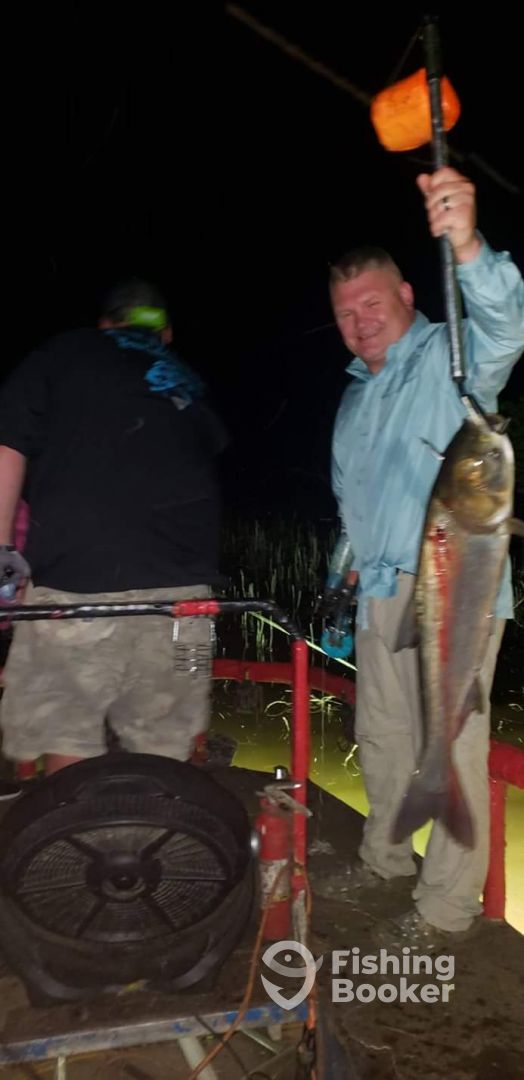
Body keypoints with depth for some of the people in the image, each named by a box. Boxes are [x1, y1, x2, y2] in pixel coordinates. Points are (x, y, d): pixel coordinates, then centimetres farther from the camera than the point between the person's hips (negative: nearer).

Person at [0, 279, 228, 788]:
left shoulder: (66, 352, 12)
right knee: (164, 750, 11)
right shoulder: (190, 385, 24)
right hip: (181, 583, 4)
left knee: (66, 737, 7)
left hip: (76, 574, -3)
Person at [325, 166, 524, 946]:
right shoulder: (355, 394, 19)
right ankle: (385, 857, 38)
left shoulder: (451, 357, -4)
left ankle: (448, 903, 18)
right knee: (381, 736, 17)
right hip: (381, 592, 8)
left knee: (451, 748, 0)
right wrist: (348, 559, 22)